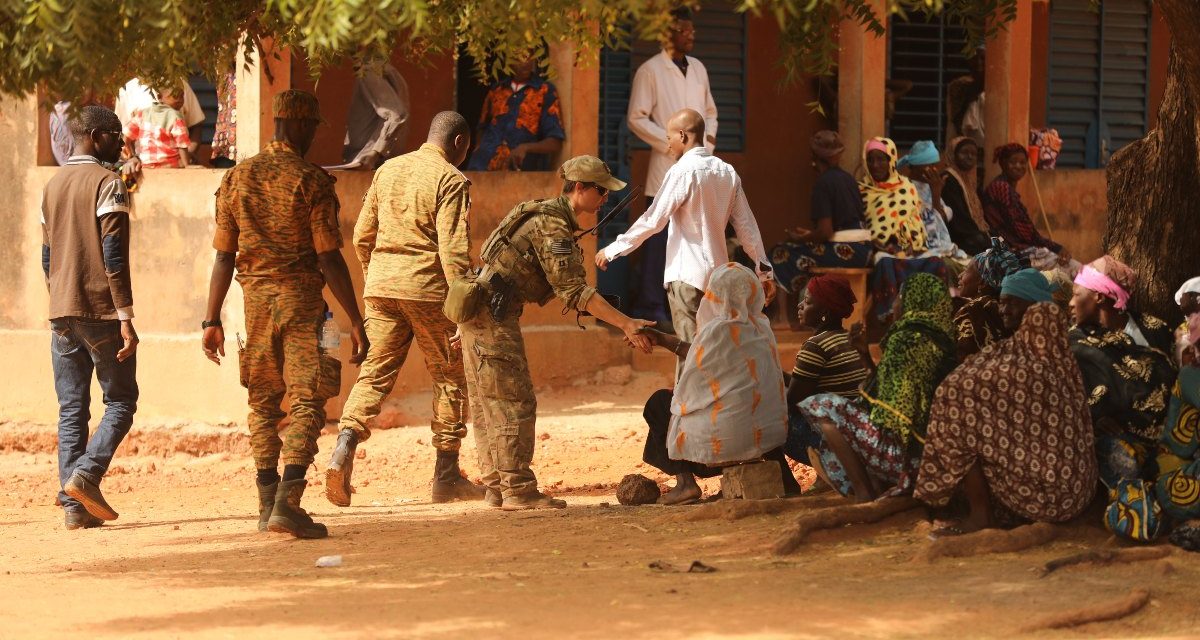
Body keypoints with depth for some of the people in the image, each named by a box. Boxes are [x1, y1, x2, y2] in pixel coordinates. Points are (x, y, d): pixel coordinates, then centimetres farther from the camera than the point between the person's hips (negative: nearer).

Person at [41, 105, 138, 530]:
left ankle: (74, 505, 1)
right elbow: (114, 257, -14)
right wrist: (125, 318, -14)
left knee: (71, 410, 5)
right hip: (102, 312, -6)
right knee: (120, 402, 3)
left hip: (62, 315, 6)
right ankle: (86, 472, -16)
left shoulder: (52, 187, 14)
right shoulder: (107, 184, -8)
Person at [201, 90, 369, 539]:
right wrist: (355, 322, -8)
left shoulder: (237, 178, 6)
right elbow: (329, 258, -11)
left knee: (263, 404, 14)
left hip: (256, 299, 5)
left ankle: (268, 505, 15)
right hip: (301, 299, -5)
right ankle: (287, 503, -17)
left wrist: (212, 319, 10)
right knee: (307, 404, -5)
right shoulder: (312, 181, -7)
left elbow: (224, 256, 6)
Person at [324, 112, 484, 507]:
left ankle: (345, 447, -17)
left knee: (375, 373, 6)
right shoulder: (451, 180, -6)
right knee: (450, 378, 7)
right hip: (427, 287, -5)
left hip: (382, 284, 5)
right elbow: (453, 247, -14)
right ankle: (446, 475, 8)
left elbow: (362, 236, 15)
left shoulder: (387, 170, 13)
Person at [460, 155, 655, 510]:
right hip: (493, 313, -10)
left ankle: (497, 488, 15)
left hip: (477, 311, 10)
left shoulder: (543, 213, 15)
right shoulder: (552, 226, -17)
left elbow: (487, 252, 21)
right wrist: (626, 324, -25)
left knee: (488, 405, 11)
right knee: (514, 403, -9)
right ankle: (519, 490, -9)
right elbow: (575, 290, -23)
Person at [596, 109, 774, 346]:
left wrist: (613, 250, -4)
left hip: (687, 275, -7)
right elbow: (746, 226, 12)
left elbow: (653, 221, -13)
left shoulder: (683, 172, -12)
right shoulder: (727, 172, 8)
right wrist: (764, 271, 18)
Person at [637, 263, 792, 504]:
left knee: (659, 403, 16)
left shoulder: (716, 331, -15)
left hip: (725, 437, -6)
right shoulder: (762, 328, 7)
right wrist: (665, 341, 24)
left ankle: (685, 482, 4)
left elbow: (688, 391, -6)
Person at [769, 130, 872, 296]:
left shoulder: (823, 183, -10)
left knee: (780, 255, -1)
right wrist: (808, 234, 27)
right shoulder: (848, 178, 14)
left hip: (841, 252, -9)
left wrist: (800, 239, 3)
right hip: (862, 251, 9)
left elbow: (825, 231, -16)